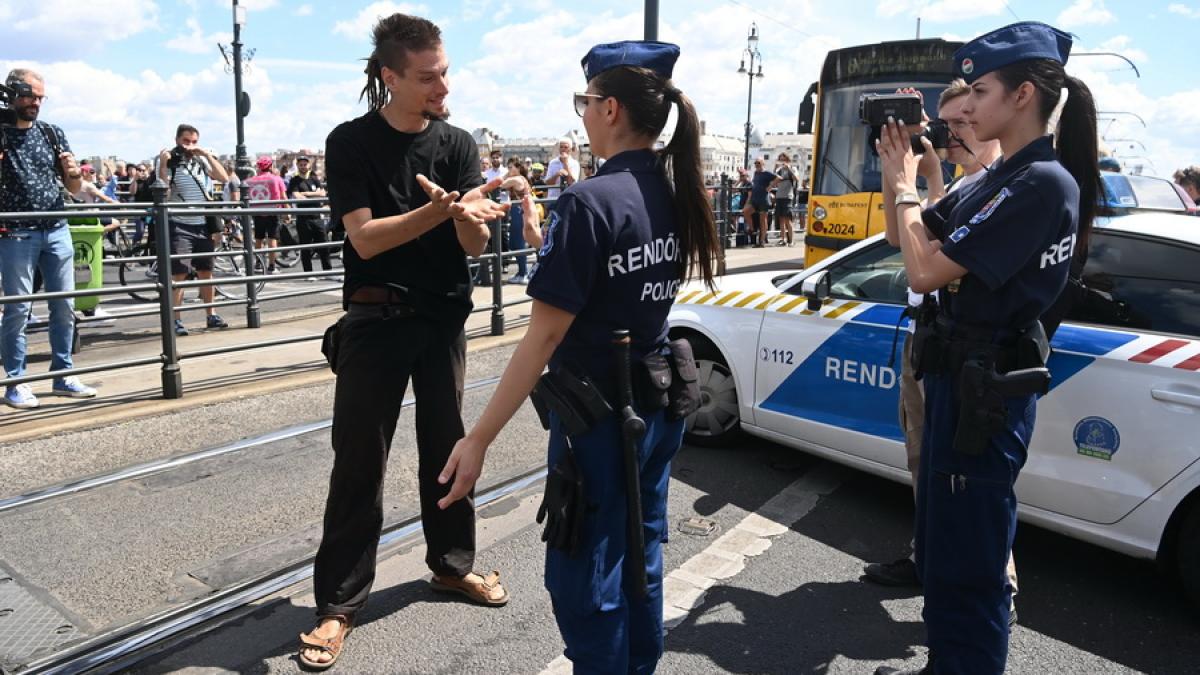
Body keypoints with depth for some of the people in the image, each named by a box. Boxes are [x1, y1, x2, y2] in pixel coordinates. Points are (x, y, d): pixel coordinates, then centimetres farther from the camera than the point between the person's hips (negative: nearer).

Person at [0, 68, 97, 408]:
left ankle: (63, 375, 15)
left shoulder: (52, 133, 10)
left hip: (57, 231, 4)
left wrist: (73, 173, -11)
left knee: (64, 306, 5)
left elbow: (73, 189, 12)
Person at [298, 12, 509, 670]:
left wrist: (471, 214, -27)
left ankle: (451, 563, 32)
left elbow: (474, 245, -4)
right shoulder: (350, 142, -7)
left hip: (445, 317, 3)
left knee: (446, 445, 13)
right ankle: (339, 602, 12)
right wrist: (438, 211, -30)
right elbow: (365, 238, -16)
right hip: (376, 320, -3)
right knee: (358, 461, 1)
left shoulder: (459, 144, 2)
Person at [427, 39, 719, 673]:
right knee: (639, 558, 23)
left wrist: (478, 439, -19)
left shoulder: (589, 200, -20)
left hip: (599, 413, -8)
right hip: (657, 403, 8)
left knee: (585, 575, 10)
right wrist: (548, 234, 15)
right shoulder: (675, 194, 3)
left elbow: (543, 336, -23)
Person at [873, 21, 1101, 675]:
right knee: (943, 546, 23)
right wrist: (897, 170, 3)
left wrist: (903, 185, -9)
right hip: (959, 377, 10)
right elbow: (906, 240, 16)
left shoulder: (1041, 183, -19)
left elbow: (923, 269, -23)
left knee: (967, 562, 2)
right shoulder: (995, 180, 10)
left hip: (986, 389, -10)